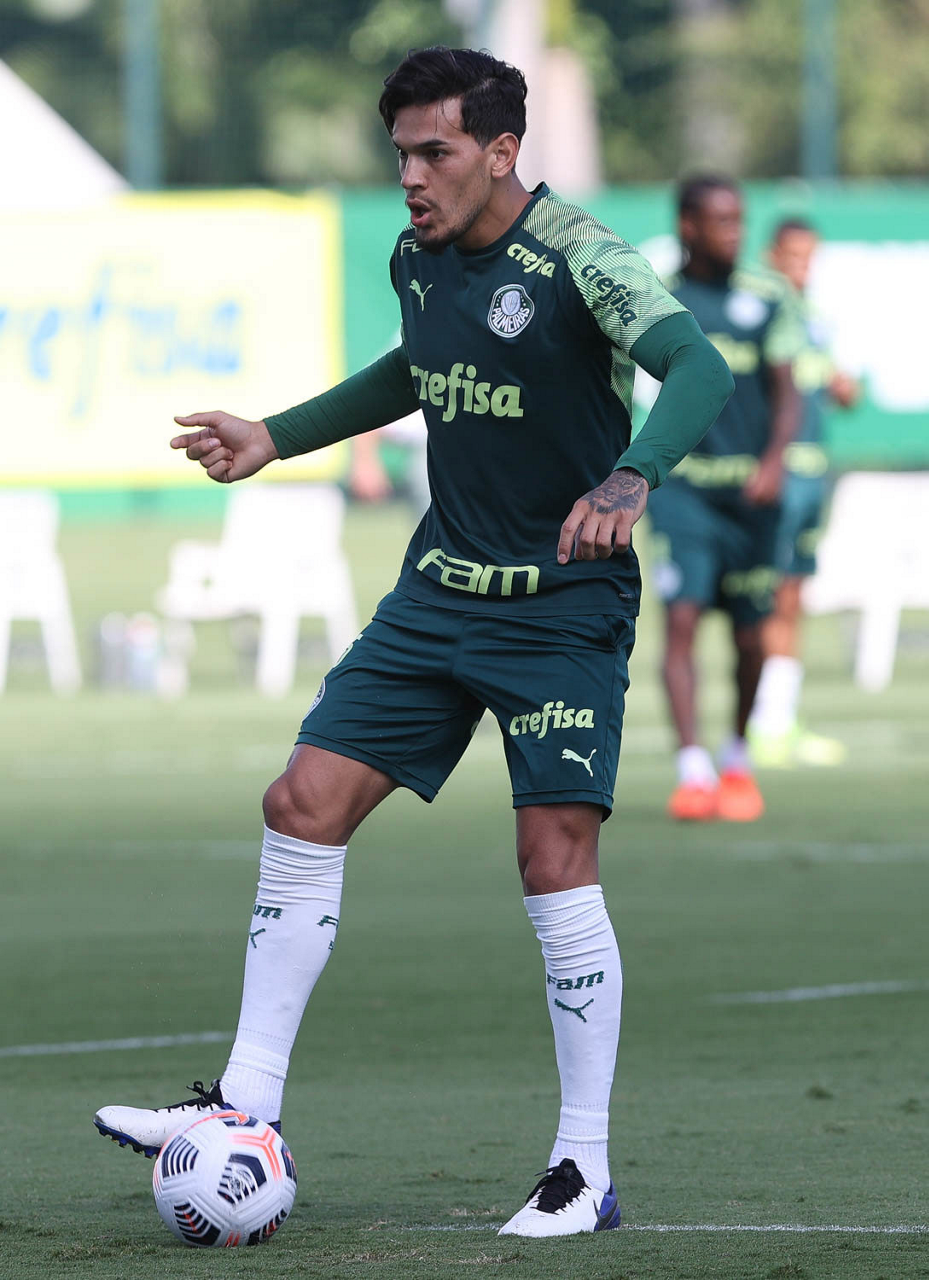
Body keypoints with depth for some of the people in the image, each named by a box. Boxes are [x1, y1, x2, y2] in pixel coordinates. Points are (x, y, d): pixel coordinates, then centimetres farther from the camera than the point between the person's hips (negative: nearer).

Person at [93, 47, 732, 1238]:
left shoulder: (577, 259, -17)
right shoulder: (418, 259, 5)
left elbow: (698, 367, -32)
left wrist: (630, 476, -50)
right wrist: (276, 437, 26)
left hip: (564, 606, -7)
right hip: (440, 591, 7)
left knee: (555, 863, -12)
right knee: (303, 806, -1)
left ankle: (586, 1172, -2)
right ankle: (248, 1109, 6)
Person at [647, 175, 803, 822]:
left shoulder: (769, 297, 4)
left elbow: (786, 391, 3)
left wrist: (774, 458, -12)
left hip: (750, 484, 1)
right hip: (681, 482, -1)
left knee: (750, 634, 7)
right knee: (682, 618, -15)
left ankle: (739, 759, 29)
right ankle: (693, 770, -18)